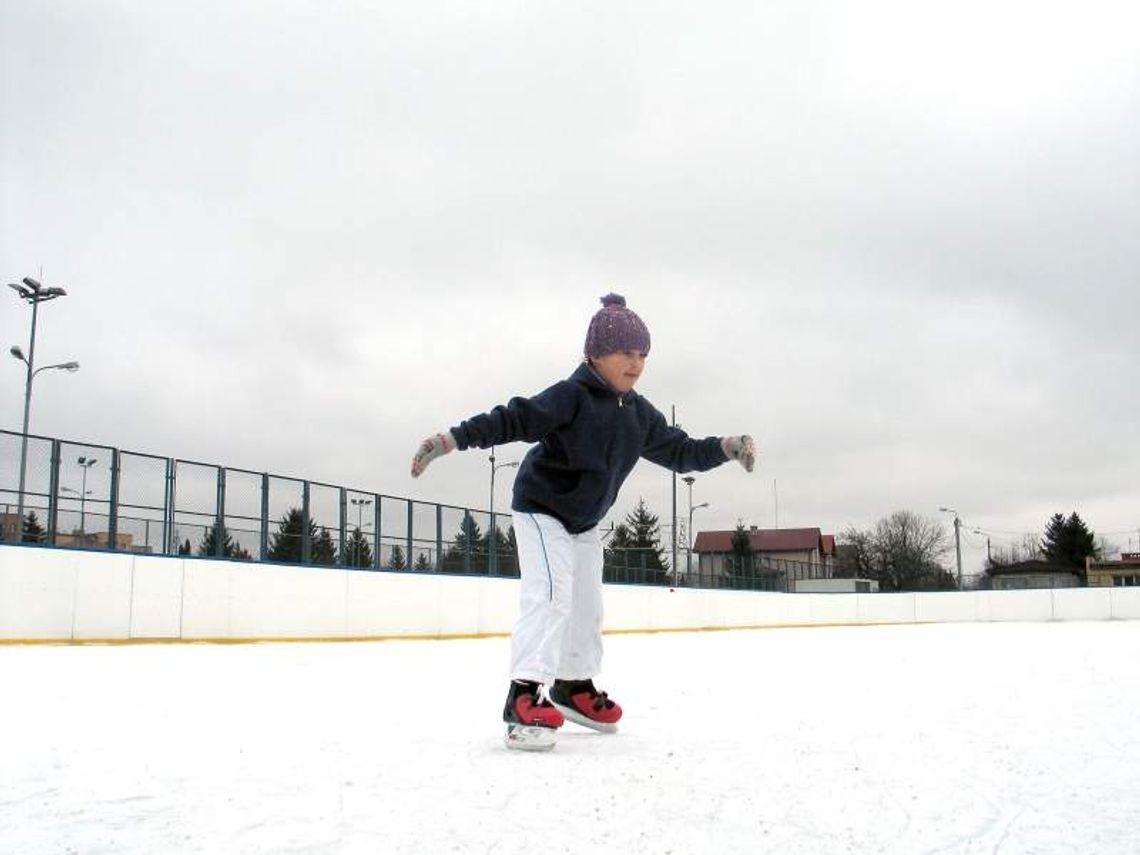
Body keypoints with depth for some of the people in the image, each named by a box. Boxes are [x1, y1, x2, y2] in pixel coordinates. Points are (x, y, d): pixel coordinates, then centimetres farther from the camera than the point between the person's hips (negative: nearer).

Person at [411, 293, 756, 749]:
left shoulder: (640, 415, -1)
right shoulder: (570, 396, -24)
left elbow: (679, 450, 5)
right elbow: (513, 419, -32)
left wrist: (724, 448, -10)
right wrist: (452, 438, -43)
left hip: (584, 521, 8)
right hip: (540, 508, -8)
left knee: (587, 603, 15)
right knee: (551, 593, -22)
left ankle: (575, 685, 33)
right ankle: (525, 695, -24)